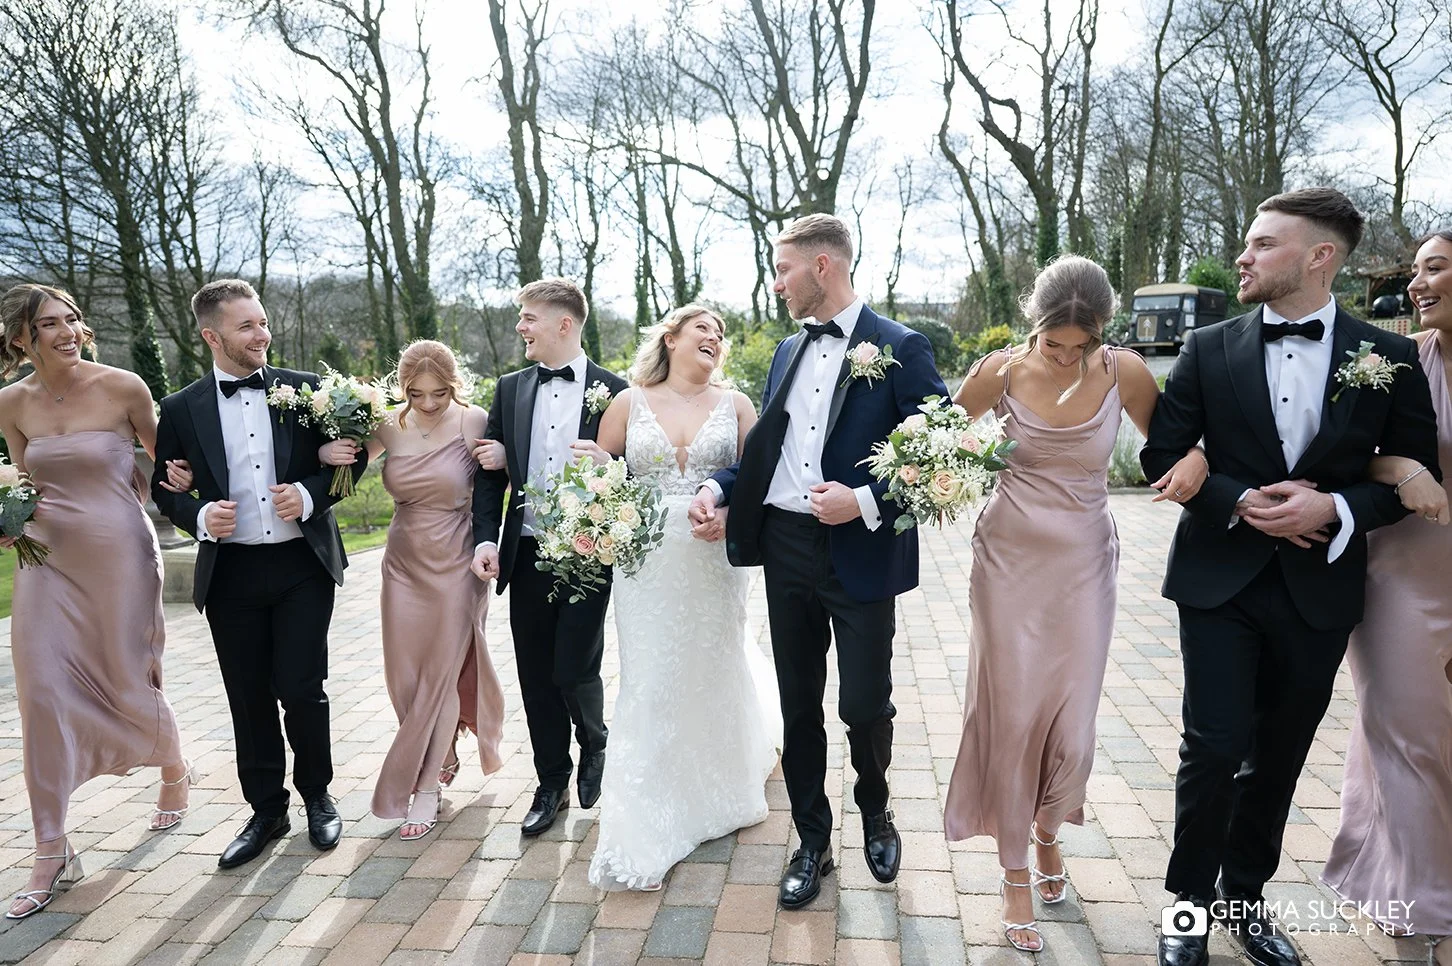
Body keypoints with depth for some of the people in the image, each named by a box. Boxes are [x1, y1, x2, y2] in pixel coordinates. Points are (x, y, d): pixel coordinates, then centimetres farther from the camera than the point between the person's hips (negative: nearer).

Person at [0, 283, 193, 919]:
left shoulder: (122, 388, -8)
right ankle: (51, 854, 12)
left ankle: (175, 770, 41)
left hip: (119, 556, -3)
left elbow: (165, 459, 6)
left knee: (129, 685, 8)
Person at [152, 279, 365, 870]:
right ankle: (267, 811, 27)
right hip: (231, 572, 2)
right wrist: (200, 516, -11)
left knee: (302, 690, 0)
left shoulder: (306, 390, 1)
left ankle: (316, 795, 25)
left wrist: (309, 494, -13)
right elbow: (162, 487, 10)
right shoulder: (181, 409, 3)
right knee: (250, 698, 9)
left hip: (303, 565, -1)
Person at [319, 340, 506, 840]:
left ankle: (426, 788, 20)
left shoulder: (473, 422, -13)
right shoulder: (390, 427, -2)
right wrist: (331, 453, -9)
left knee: (441, 672, 4)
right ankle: (445, 758, 37)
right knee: (405, 675, 11)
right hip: (404, 564, 4)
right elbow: (349, 457, 13)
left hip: (455, 564, -4)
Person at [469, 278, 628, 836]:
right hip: (526, 554, 4)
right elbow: (490, 472, 8)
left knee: (575, 669, -3)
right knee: (536, 676, 9)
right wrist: (486, 538, -3)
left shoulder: (612, 391, -3)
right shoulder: (510, 389, 9)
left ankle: (594, 746, 30)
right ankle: (552, 784, 27)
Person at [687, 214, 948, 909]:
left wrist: (867, 501, -21)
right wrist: (718, 487, 1)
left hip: (860, 553, -5)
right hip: (786, 548, 6)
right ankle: (812, 842, 32)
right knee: (798, 706, 13)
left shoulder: (900, 349, -6)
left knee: (864, 704, 2)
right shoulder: (788, 351, 13)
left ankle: (875, 810, 36)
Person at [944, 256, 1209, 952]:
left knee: (1072, 727, 4)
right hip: (1009, 560, -1)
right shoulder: (1000, 372, -9)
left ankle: (1046, 830, 39)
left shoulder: (1124, 372, -7)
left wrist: (1195, 459, -14)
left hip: (1083, 565, 1)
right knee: (1010, 715, 5)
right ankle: (1016, 875, 25)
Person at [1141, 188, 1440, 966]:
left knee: (1279, 756, 14)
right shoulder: (1209, 348, -2)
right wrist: (1241, 501, -15)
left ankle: (1245, 896, 35)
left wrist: (1335, 508, -16)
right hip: (1220, 581, -1)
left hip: (1319, 589, 2)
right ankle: (1190, 901, 19)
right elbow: (1161, 455, -1)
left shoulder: (1388, 357, -1)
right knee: (1216, 748, -3)